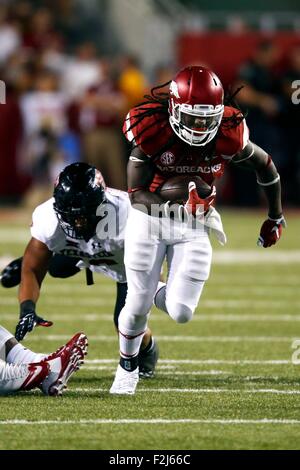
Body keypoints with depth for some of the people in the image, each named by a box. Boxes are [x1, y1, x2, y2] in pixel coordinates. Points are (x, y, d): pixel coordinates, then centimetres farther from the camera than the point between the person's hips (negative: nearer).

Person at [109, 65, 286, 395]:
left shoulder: (227, 135, -20)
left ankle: (160, 293, 31)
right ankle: (127, 366, 30)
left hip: (193, 226, 1)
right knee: (137, 306, 0)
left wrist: (276, 218, 12)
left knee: (180, 313, -7)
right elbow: (136, 193, -21)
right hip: (149, 219, -1)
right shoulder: (153, 132, -24)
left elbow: (264, 166, 1)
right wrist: (175, 206, -40)